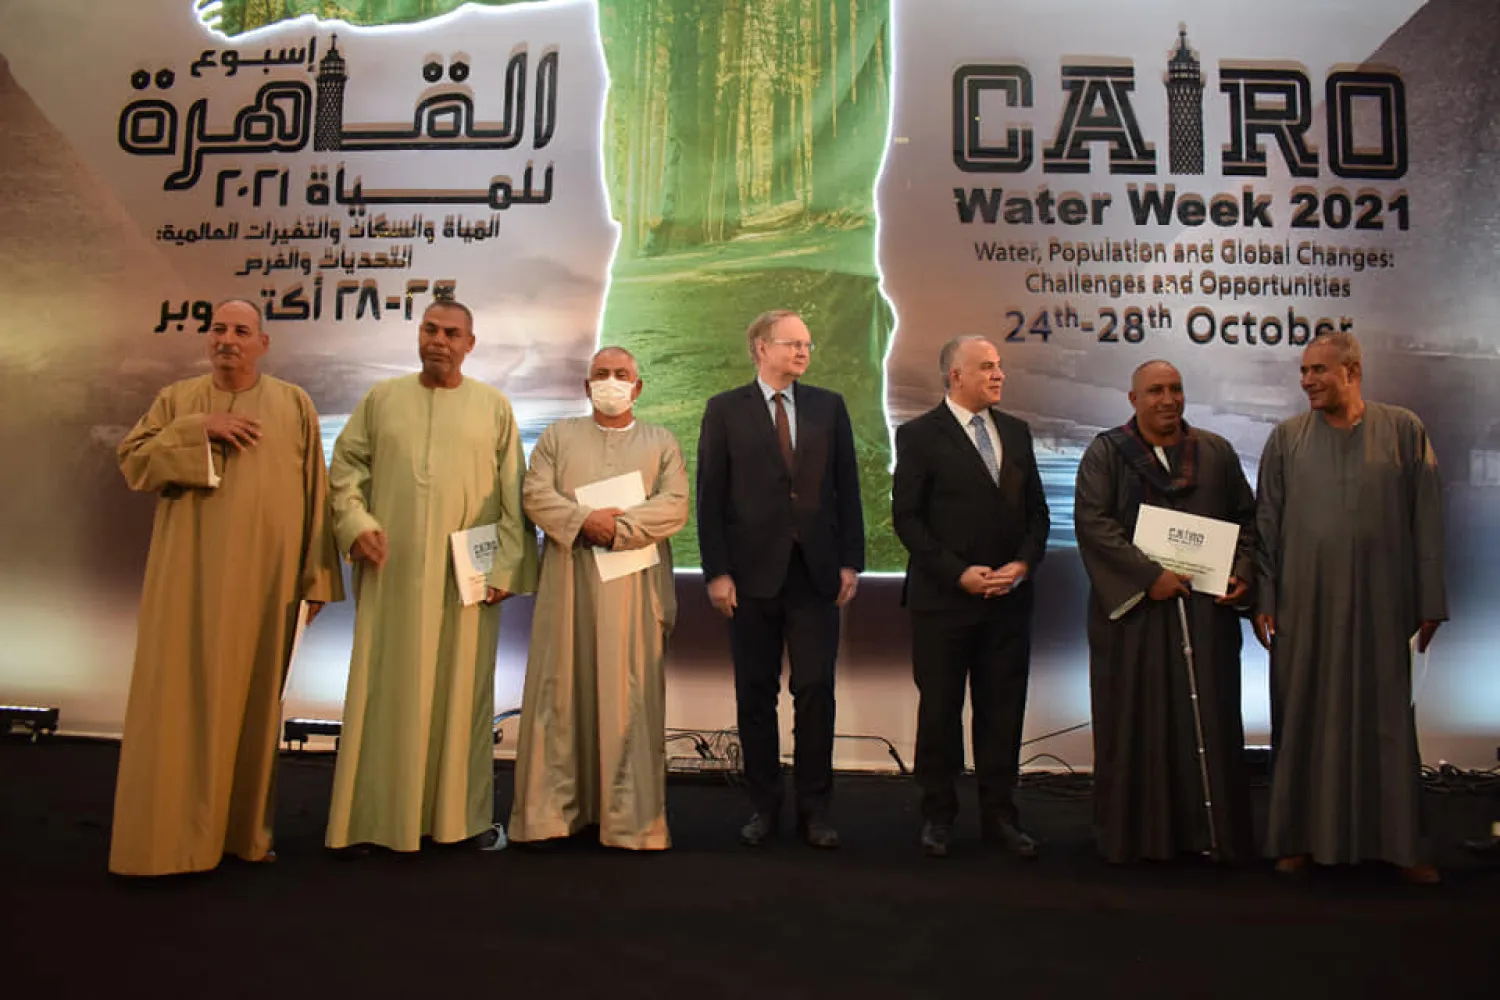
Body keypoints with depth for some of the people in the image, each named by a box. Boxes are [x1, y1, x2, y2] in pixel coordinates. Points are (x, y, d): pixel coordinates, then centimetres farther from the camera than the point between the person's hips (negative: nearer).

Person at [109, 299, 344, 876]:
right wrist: (199, 430, -13)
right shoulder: (176, 400, 9)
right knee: (180, 695, -2)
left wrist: (316, 576, 0)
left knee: (253, 696, 6)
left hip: (264, 575, 0)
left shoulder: (294, 405, 7)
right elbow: (132, 462, -1)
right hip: (191, 573, 0)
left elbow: (314, 492, 4)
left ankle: (244, 830, 17)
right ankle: (166, 834, 7)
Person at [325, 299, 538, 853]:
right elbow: (345, 469, 10)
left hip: (466, 575, -1)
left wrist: (507, 564, -3)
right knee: (386, 689, 4)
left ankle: (465, 814, 15)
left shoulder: (494, 406, 6)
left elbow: (514, 494, 4)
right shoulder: (381, 399, 10)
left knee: (462, 690, 5)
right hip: (392, 573, 1)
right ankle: (381, 815, 14)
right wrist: (355, 523, -7)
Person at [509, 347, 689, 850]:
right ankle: (554, 808, 10)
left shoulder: (661, 443, 13)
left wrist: (620, 527, -14)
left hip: (633, 586, -1)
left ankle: (630, 817, 5)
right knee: (563, 690, 2)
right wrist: (583, 519, -15)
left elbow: (675, 506, -1)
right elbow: (535, 494, 1)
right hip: (567, 584, 1)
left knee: (629, 695, -1)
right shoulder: (558, 436, 15)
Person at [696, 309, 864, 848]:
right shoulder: (725, 410, 3)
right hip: (752, 574, -1)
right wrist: (717, 572, -6)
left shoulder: (829, 406, 8)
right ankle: (764, 805, 21)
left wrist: (850, 561, 1)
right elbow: (710, 498, -1)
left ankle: (814, 808, 16)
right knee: (756, 694, 8)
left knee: (816, 690, 2)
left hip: (816, 572, 1)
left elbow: (847, 489, 7)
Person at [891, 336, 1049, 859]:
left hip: (1009, 598, 4)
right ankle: (938, 815, 21)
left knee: (1002, 710, 9)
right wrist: (958, 573, -14)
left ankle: (999, 815, 23)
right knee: (940, 710, 7)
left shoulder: (1016, 432, 12)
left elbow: (1036, 511, 12)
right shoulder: (919, 435, -3)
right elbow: (907, 517, -8)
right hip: (944, 598, -4)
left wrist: (1023, 564, -5)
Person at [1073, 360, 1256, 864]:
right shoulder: (1106, 453, 0)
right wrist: (1149, 575, -17)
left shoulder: (1216, 452, 11)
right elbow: (1092, 521, -10)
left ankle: (1214, 832, 16)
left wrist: (1242, 572, -5)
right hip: (1132, 608, -2)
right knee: (1135, 723, 3)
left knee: (1209, 721, 5)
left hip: (1205, 608, 3)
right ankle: (1136, 835, 14)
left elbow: (1247, 517, 12)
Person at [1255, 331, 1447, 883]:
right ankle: (1303, 836, 17)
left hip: (1380, 604, 0)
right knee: (1304, 720, 6)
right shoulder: (1286, 438, 4)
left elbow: (1427, 520, 2)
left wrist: (1430, 603, 0)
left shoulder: (1404, 431, 2)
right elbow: (1266, 523, 3)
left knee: (1387, 721, 6)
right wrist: (1264, 600, -1)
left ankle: (1399, 842, 19)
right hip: (1304, 605, 1)